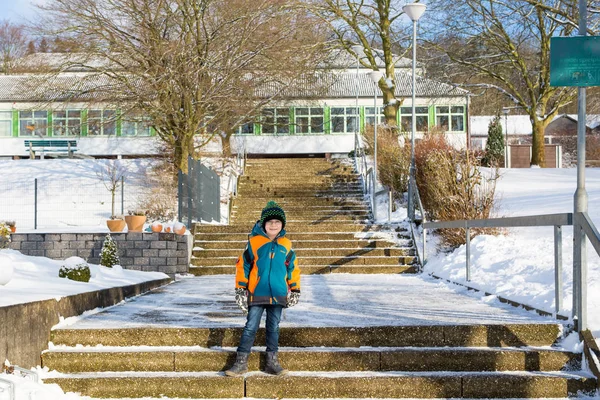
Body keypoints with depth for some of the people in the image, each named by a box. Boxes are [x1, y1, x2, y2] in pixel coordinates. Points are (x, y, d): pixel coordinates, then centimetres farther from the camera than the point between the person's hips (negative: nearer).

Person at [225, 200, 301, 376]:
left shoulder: (286, 245, 5)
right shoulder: (254, 242, -3)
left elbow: (293, 268, 12)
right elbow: (242, 266, 0)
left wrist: (295, 290, 10)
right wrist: (240, 289, -2)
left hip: (278, 295, 2)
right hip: (257, 294, -2)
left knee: (273, 328, 11)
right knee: (250, 328, -1)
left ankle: (272, 362, 19)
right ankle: (241, 362, 3)